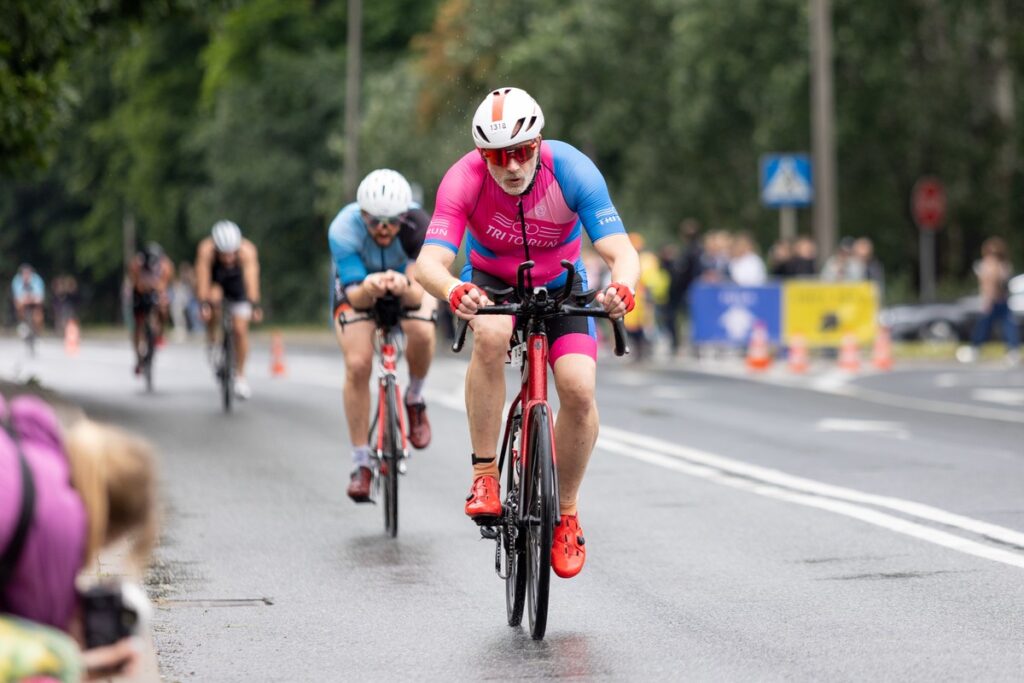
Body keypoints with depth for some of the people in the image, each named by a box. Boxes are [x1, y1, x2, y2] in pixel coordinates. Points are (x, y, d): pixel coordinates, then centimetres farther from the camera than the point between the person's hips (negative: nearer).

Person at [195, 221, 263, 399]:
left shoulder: (247, 250, -35)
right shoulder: (206, 250, -35)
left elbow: (251, 277, -45)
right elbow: (202, 279, -40)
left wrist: (254, 305, -58)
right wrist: (203, 304, -53)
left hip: (237, 289, 1)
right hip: (214, 284, -1)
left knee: (240, 329, -8)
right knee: (215, 296, -35)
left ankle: (240, 376, 9)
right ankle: (211, 340, -13)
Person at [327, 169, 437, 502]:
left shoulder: (417, 225, -35)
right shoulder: (343, 230, -35)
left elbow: (418, 294, -38)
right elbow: (355, 296, -35)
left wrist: (404, 287, -62)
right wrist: (368, 289, -59)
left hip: (408, 283, 0)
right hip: (357, 284, 0)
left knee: (421, 332, -32)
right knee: (357, 365, -19)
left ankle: (415, 399, 0)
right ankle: (360, 463, -5)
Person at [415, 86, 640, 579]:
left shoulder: (572, 171, -29)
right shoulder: (464, 180, -29)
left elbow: (621, 251, -35)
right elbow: (430, 261, -39)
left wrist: (623, 287, -58)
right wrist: (453, 291, -62)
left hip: (559, 284, 1)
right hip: (490, 282, -1)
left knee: (579, 390, -21)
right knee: (490, 334, -37)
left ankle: (567, 512, 2)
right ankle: (484, 474, -25)